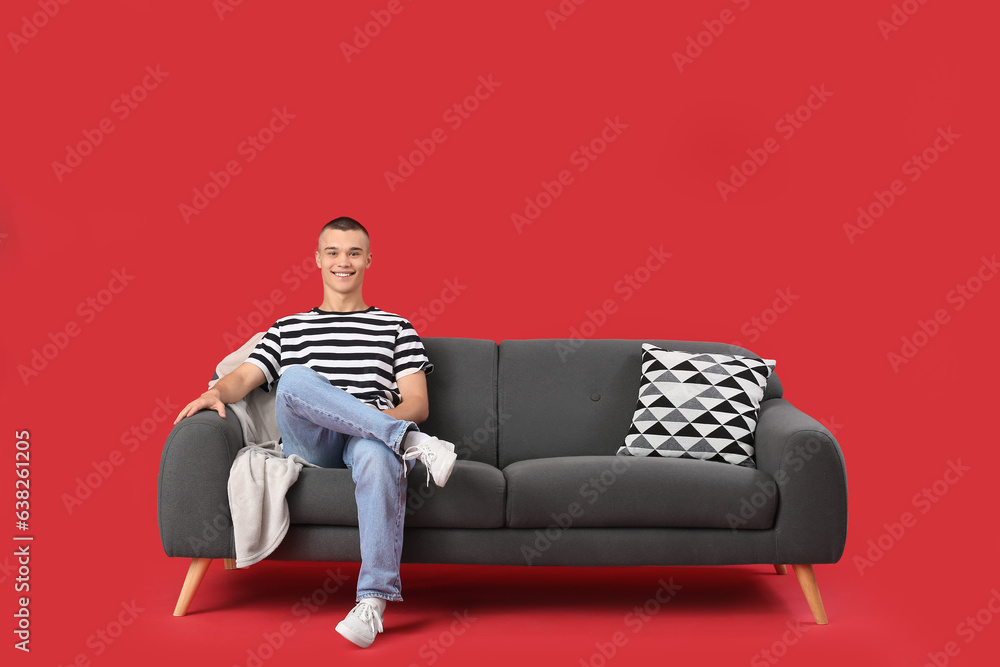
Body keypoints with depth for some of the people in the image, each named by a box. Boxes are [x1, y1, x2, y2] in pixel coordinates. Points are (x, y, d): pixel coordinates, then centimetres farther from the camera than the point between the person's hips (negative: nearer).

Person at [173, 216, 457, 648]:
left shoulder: (394, 328, 23)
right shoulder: (288, 329, 28)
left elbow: (417, 403, 12)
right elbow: (245, 377, 14)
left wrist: (387, 416, -11)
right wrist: (217, 392, -11)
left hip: (369, 438, -1)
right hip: (309, 447, 1)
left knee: (379, 454, -41)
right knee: (292, 377, -32)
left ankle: (373, 600, -44)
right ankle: (411, 443, -36)